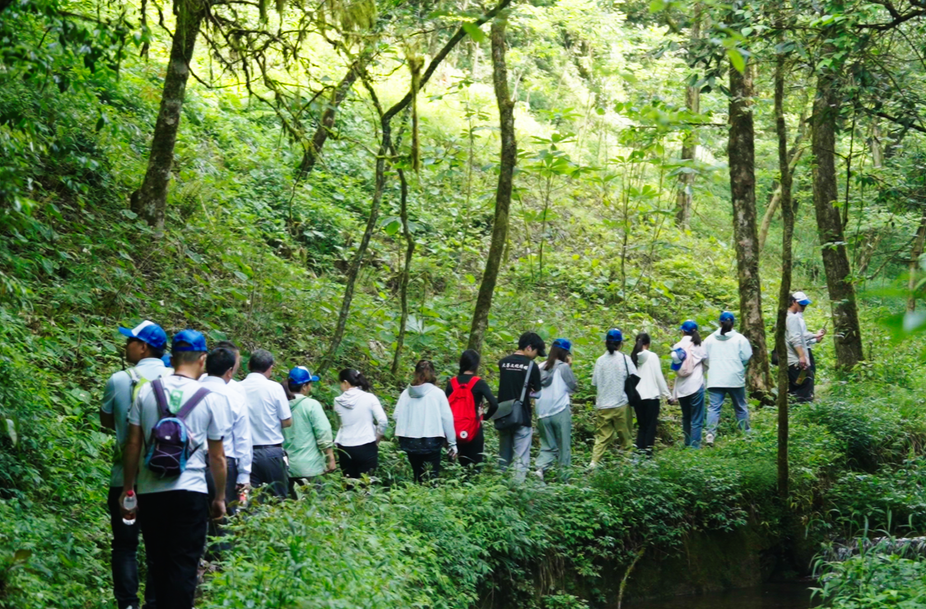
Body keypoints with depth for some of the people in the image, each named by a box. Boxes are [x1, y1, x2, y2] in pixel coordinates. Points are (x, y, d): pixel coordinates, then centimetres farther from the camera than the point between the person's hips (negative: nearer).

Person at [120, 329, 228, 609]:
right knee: (184, 566, 1)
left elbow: (133, 444, 3)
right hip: (191, 492, -3)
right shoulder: (212, 399, -3)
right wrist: (220, 498, 12)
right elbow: (217, 457, 1)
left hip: (151, 492, 3)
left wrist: (128, 489, 12)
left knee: (159, 564, 16)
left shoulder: (147, 391, 2)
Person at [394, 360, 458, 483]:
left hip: (410, 442, 3)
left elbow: (396, 415, 2)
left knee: (418, 477, 16)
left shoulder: (406, 393, 0)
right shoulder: (437, 393, -6)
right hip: (431, 441, -3)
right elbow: (447, 418, -4)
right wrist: (452, 443, 5)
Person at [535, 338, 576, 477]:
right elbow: (572, 387, -1)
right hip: (560, 412, -4)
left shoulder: (541, 367, 7)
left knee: (547, 446, 11)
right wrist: (569, 367, 4)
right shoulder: (563, 367, -7)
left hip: (542, 414, 4)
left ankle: (541, 468, -11)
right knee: (564, 446, 7)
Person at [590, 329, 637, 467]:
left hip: (603, 405, 2)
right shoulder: (624, 359, -5)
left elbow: (594, 383, 6)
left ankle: (594, 461, -11)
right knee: (625, 436, 11)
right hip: (621, 404, -2)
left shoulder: (600, 360, 1)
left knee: (602, 436, 4)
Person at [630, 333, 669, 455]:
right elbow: (659, 377, -5)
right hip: (651, 395, -4)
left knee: (642, 425, 13)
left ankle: (639, 448, 5)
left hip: (637, 397, 4)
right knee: (651, 425, 3)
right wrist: (666, 393, 1)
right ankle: (648, 449, -3)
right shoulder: (652, 356, -6)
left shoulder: (632, 358, 3)